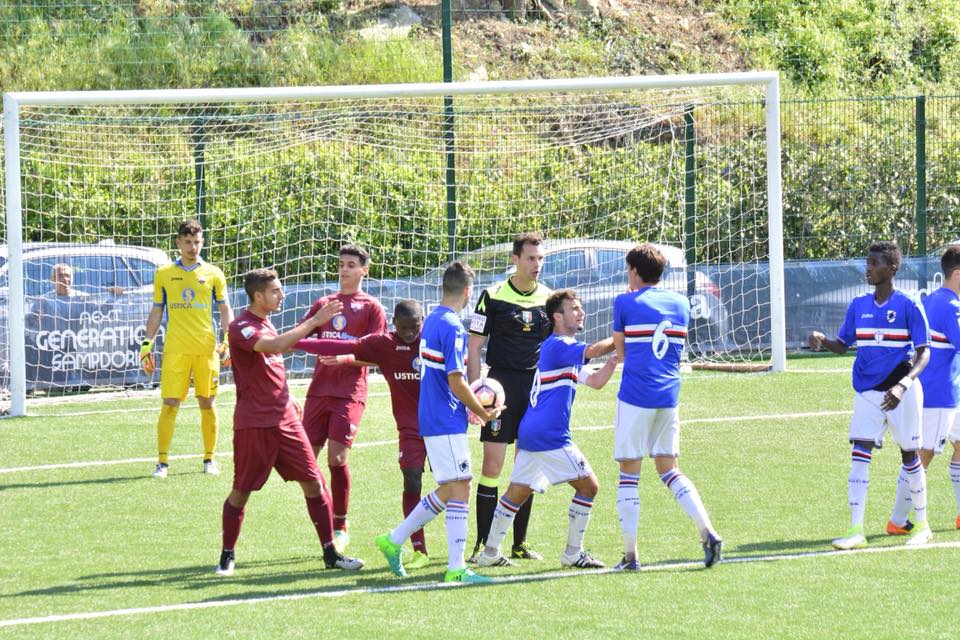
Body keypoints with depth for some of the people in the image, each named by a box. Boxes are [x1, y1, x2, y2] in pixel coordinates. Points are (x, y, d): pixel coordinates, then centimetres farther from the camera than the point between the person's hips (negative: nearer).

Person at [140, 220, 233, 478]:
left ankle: (209, 459, 16)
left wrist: (227, 339, -2)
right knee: (170, 404, -6)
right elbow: (156, 311, 14)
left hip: (206, 349, 0)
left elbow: (225, 309, 11)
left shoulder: (213, 274, 7)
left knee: (207, 403, 4)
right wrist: (147, 343, 7)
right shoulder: (164, 274, 8)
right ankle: (162, 461, -1)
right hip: (175, 349, 0)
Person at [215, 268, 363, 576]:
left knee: (313, 482, 1)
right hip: (253, 424, -7)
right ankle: (227, 556, 16)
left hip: (284, 418, 7)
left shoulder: (265, 323, 13)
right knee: (241, 491, 2)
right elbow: (275, 346, -32)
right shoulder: (241, 328, -14)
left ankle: (330, 553, 4)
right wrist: (314, 322, -31)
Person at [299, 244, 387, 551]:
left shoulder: (371, 308, 4)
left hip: (349, 393, -5)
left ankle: (340, 528, 2)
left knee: (337, 458, -12)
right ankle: (325, 523, 13)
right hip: (319, 389, 5)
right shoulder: (324, 304, 17)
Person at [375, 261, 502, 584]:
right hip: (448, 423, -9)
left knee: (448, 490, 16)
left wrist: (469, 405, 19)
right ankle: (456, 568, -9)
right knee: (460, 488, -7)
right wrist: (483, 413, -6)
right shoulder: (452, 327, -16)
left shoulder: (431, 320, 12)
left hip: (431, 420, 9)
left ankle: (394, 540, 19)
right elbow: (456, 381, -18)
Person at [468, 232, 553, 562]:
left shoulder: (549, 298, 9)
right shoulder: (493, 296, -2)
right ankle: (483, 544, -2)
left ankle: (520, 543, 14)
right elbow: (474, 346, -1)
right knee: (492, 465, -7)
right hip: (502, 384, -4)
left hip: (538, 387, 4)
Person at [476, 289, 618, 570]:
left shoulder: (561, 349, 21)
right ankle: (572, 553, 1)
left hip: (530, 433, 10)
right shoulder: (558, 346, -11)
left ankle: (490, 552, 16)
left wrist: (615, 357, 8)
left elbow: (595, 380, 21)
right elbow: (593, 351, -29)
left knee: (517, 492, 14)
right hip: (549, 435, -10)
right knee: (588, 486, -3)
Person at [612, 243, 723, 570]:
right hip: (669, 396, 5)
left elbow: (620, 350, 4)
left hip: (635, 396, -5)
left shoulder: (626, 303, -3)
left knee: (629, 474, 1)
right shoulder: (679, 303, 11)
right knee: (669, 470, 14)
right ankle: (708, 532, -4)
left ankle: (630, 555, -1)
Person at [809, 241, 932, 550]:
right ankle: (856, 530, -10)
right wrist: (822, 340, -11)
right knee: (859, 456, -8)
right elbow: (843, 344, 12)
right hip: (867, 393, 4)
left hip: (901, 393, -4)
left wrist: (903, 385, -25)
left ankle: (922, 525, 21)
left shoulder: (908, 307, -8)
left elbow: (923, 353, -10)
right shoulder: (859, 306, 6)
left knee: (910, 456, 7)